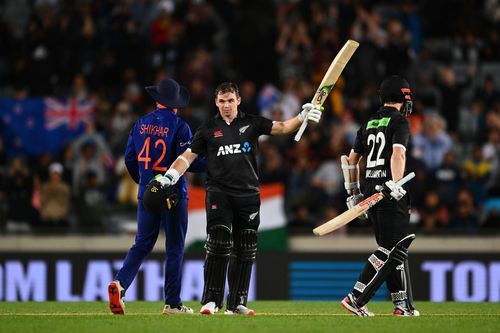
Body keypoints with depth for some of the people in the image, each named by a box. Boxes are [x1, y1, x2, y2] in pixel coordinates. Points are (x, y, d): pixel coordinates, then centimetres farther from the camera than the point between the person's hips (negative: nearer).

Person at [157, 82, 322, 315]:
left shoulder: (252, 123, 8)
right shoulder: (208, 129, 7)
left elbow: (281, 128, -1)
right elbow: (188, 156, 7)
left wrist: (302, 118, -19)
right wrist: (169, 177, -8)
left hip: (248, 195, 2)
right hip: (219, 193, -2)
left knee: (245, 250, 5)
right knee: (218, 245, -14)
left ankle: (236, 303, 12)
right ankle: (211, 300, -12)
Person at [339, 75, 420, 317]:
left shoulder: (369, 124, 18)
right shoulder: (399, 121, -4)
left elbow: (351, 160, 21)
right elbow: (398, 154, -20)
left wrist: (353, 193, 26)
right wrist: (395, 185, -30)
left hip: (370, 189, 8)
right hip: (390, 193, -8)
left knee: (396, 250, 13)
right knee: (391, 250, -7)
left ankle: (403, 304, 11)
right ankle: (356, 299, -16)